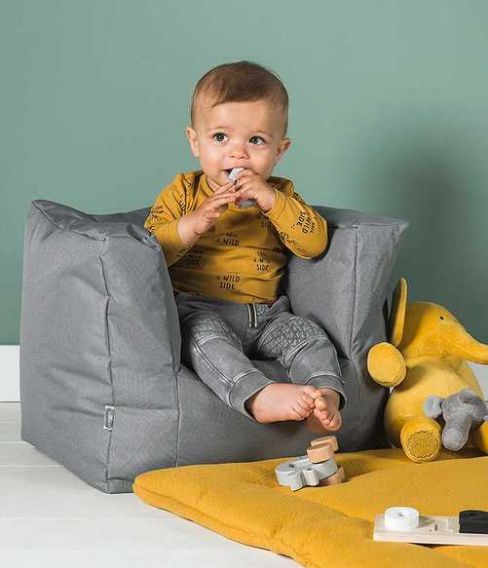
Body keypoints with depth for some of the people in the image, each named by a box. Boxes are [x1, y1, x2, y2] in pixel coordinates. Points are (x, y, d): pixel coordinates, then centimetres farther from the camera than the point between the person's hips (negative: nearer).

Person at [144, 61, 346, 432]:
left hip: (264, 315, 4)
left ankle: (326, 395, -40)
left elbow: (315, 243, -3)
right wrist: (190, 226, -21)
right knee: (204, 334, -35)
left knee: (306, 333, -22)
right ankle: (258, 396, -55)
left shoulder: (281, 195, 13)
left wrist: (272, 201, -13)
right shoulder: (182, 193, 6)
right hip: (197, 310, -3)